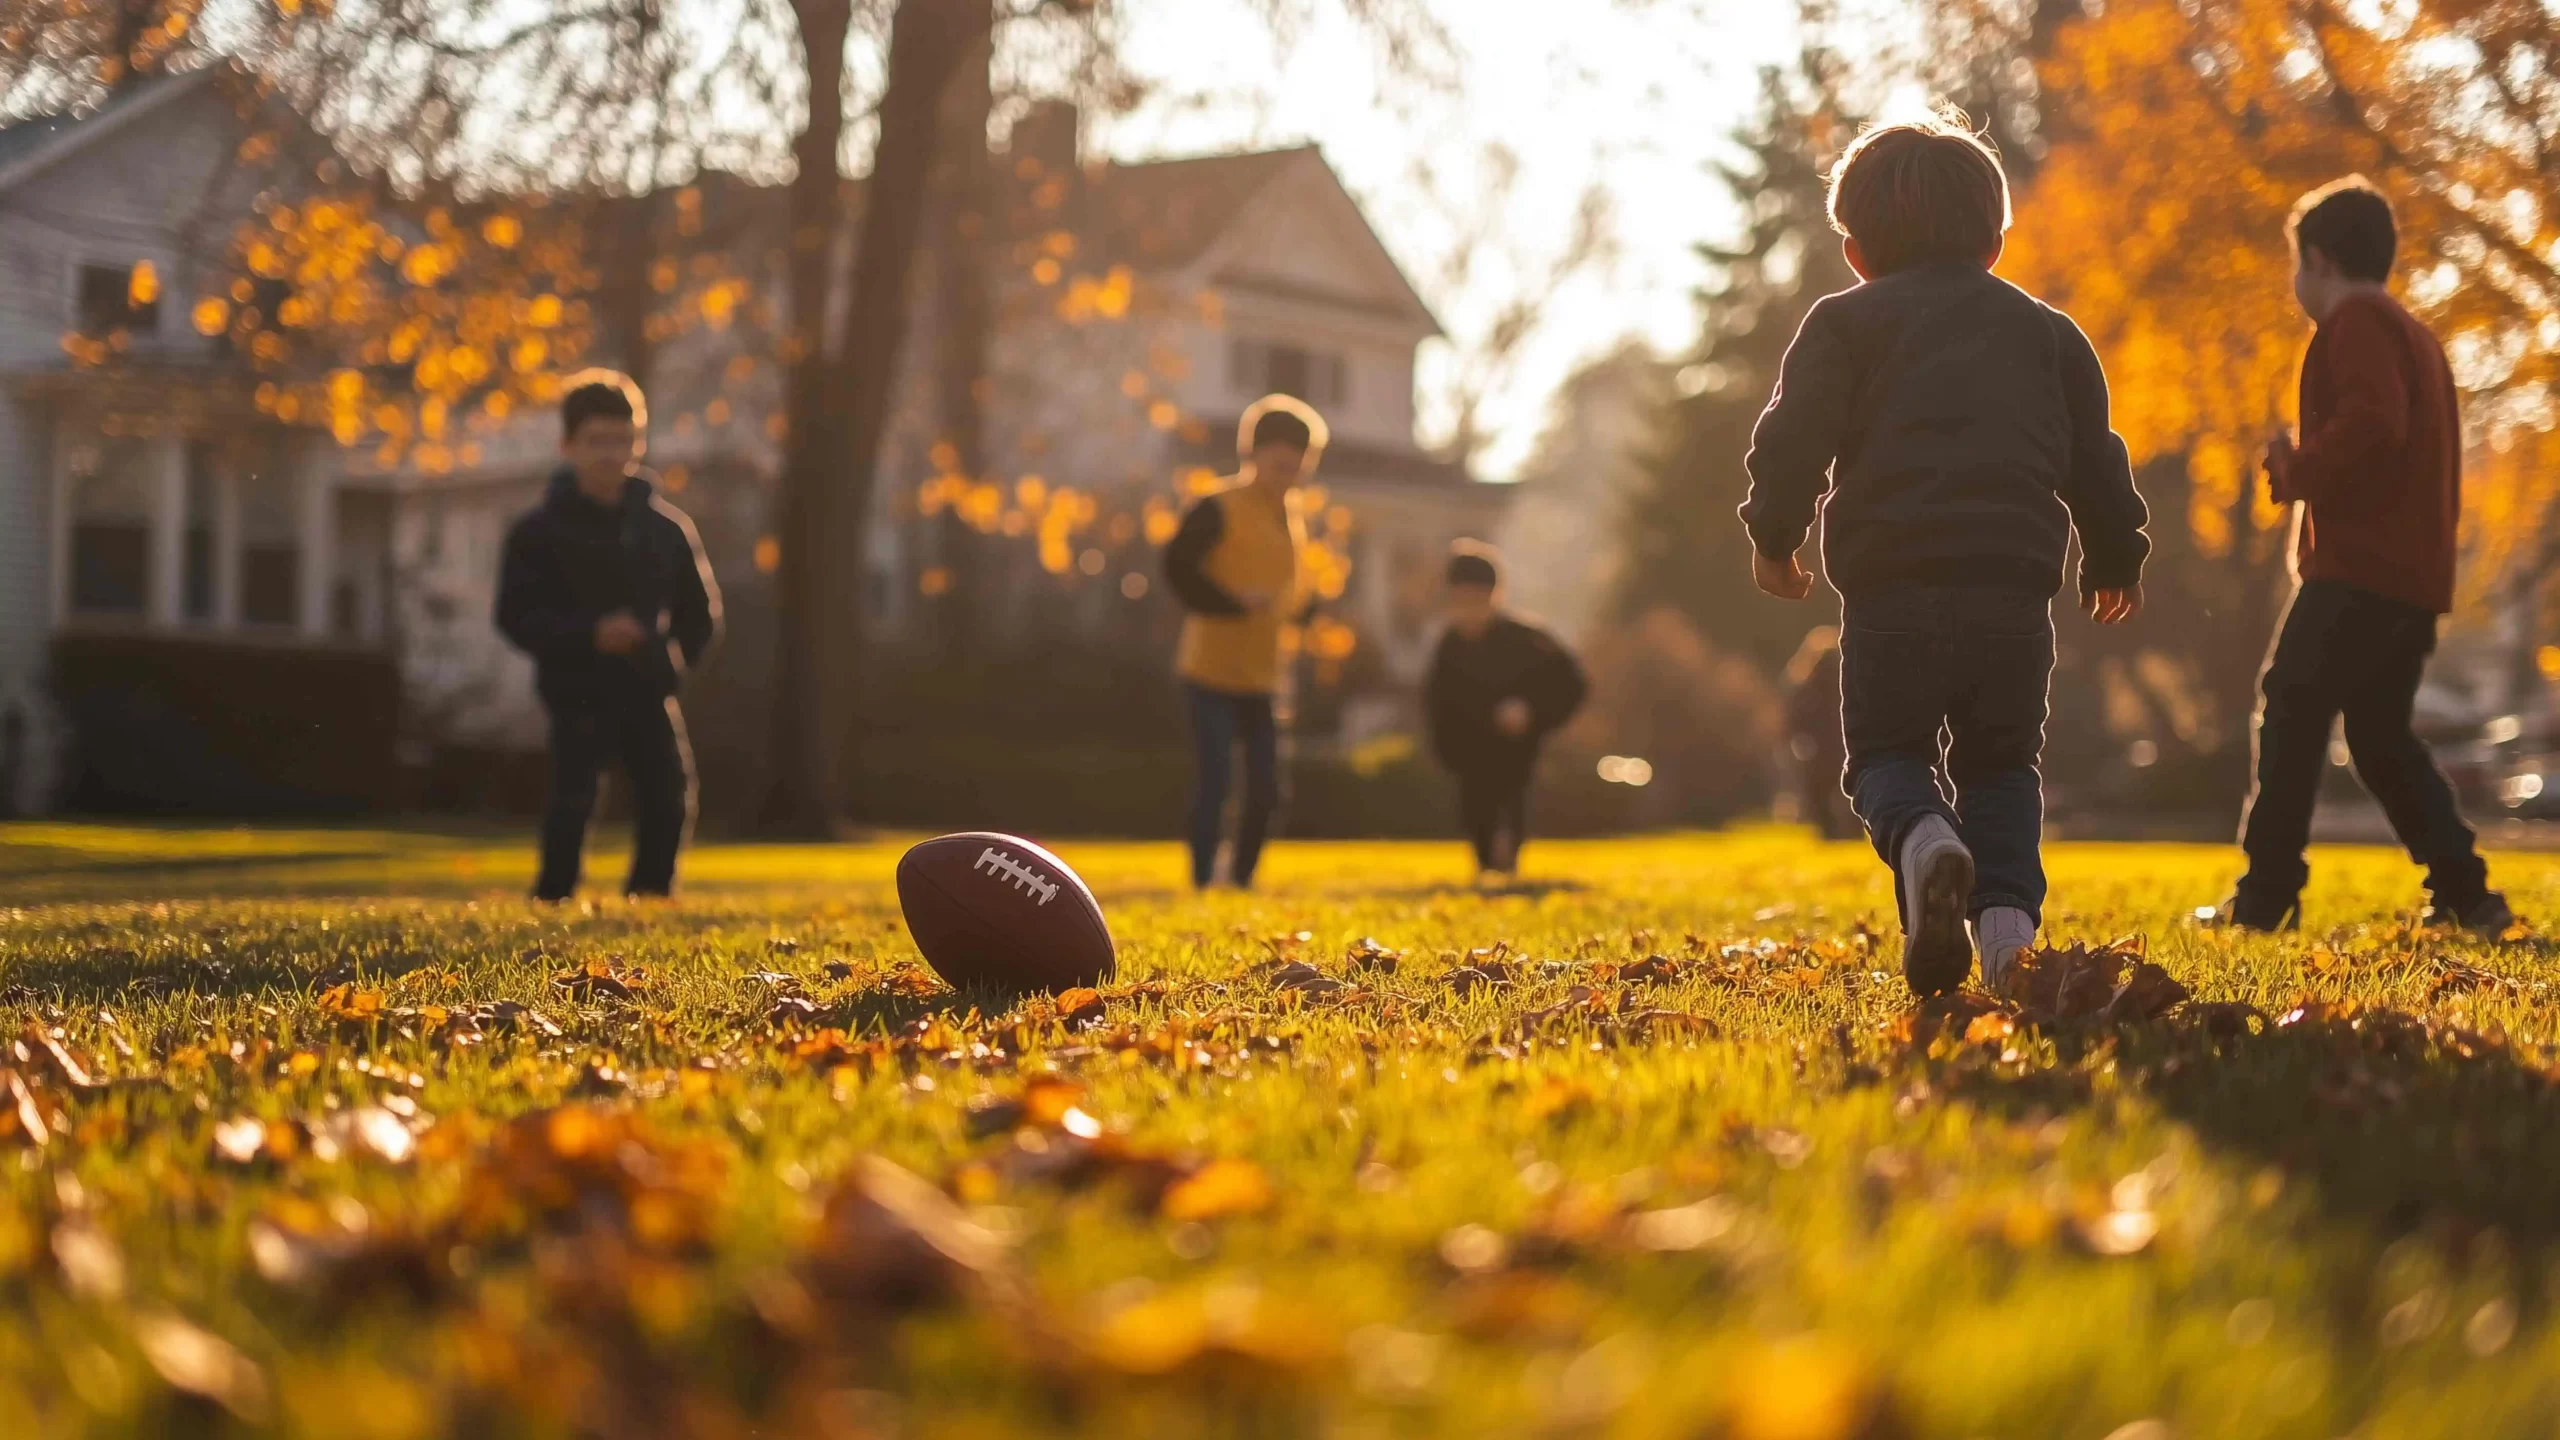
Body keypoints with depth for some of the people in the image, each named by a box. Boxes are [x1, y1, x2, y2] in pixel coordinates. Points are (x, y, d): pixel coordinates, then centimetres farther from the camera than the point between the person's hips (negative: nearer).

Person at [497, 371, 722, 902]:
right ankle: (553, 900, -1)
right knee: (572, 801, -13)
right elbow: (516, 617, -8)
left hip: (647, 692, 4)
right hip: (577, 692, -4)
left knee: (669, 799, 2)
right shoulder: (539, 532, -3)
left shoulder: (666, 528, 7)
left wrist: (676, 656, -1)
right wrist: (590, 637, -20)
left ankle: (650, 898, 18)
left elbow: (701, 611, 16)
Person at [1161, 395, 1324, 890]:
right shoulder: (1218, 509, -11)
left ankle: (1241, 876, 23)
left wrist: (1292, 609, 2)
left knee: (1266, 785, 7)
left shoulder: (1292, 516, 12)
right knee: (1216, 777, -9)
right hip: (1212, 669, -7)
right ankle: (1203, 881, 0)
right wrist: (1233, 603, -23)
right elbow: (1178, 566, -20)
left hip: (1262, 676, 7)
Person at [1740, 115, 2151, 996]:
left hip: (1892, 585, -2)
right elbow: (2094, 457, 21)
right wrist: (2115, 561, 34)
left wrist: (1773, 535, 10)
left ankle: (1922, 837, -25)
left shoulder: (1844, 323, 8)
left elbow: (1797, 435, -3)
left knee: (1886, 752, 8)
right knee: (2001, 761, 15)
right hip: (2015, 584, 3)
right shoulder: (2048, 332, 19)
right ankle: (2007, 909, -8)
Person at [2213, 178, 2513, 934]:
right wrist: (2307, 472, 19)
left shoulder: (2355, 325, -7)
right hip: (2413, 573, 10)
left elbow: (2371, 425, -24)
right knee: (2380, 733, 15)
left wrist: (2297, 472, -10)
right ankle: (2464, 893, 8)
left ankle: (2267, 897, -9)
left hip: (2356, 569, -10)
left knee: (2290, 714, -7)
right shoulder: (2415, 335, 25)